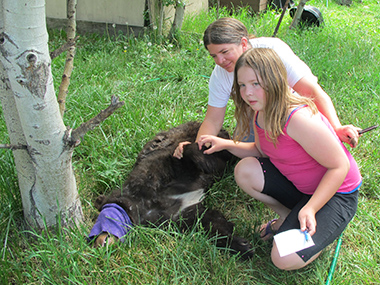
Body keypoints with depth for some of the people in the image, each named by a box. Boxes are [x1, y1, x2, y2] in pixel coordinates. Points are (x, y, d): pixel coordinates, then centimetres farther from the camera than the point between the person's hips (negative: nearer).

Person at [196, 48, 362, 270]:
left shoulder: (300, 119, -33)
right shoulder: (261, 113, -6)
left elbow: (340, 167, -24)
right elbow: (262, 151, 11)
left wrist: (310, 209, -29)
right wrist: (226, 144, -3)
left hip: (336, 193, -7)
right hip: (298, 186, 7)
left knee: (285, 259, -21)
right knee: (245, 170, -15)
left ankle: (323, 228, 10)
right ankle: (288, 218, 7)